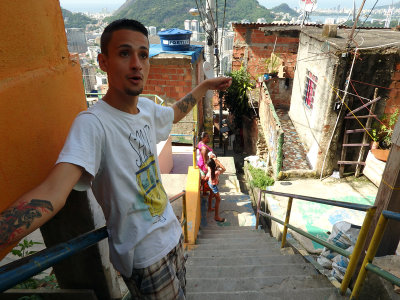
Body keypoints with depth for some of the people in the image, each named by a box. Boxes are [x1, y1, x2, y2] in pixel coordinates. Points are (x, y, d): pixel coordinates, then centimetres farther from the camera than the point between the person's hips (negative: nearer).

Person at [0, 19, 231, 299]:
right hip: (145, 258, -7)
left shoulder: (147, 108, -1)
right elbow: (53, 191, -38)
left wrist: (206, 85, 25)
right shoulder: (93, 123, -25)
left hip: (172, 234, 8)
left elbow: (174, 113, 22)